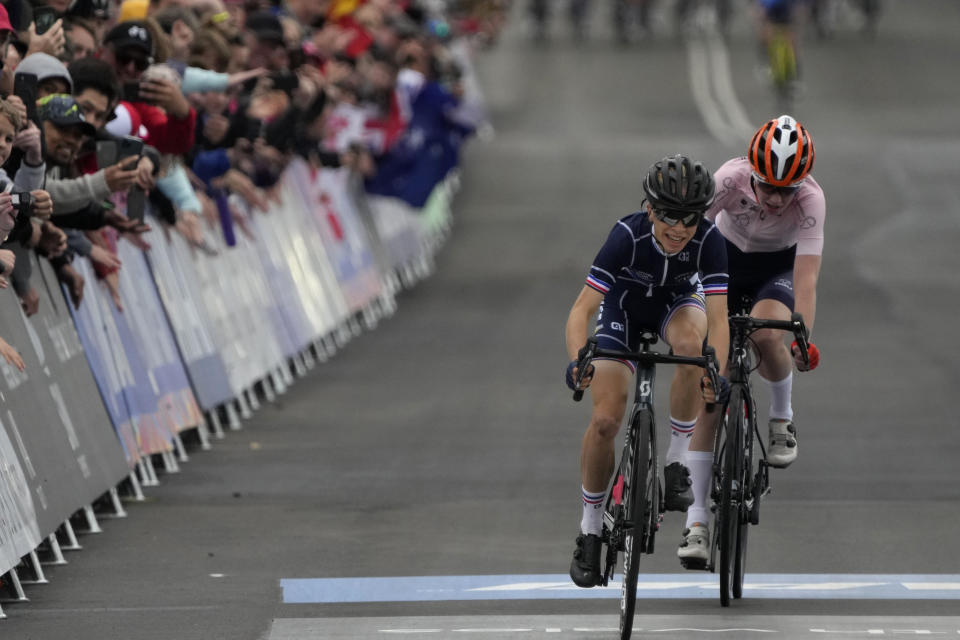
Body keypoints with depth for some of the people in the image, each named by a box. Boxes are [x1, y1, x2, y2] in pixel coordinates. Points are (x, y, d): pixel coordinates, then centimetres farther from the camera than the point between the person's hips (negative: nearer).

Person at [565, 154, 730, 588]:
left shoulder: (708, 240, -31)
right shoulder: (628, 235, -34)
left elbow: (718, 318, -35)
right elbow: (582, 309, -36)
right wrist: (578, 359, -53)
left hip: (678, 301, 1)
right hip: (625, 307, -1)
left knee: (690, 343, -36)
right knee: (605, 420, -13)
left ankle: (675, 462, -19)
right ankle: (590, 527, 7)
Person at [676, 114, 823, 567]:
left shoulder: (811, 199, -29)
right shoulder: (731, 178, -29)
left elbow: (806, 277, -33)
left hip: (780, 267, -1)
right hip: (728, 261, 1)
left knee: (767, 333, -36)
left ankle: (782, 419, -3)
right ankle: (696, 520, -10)